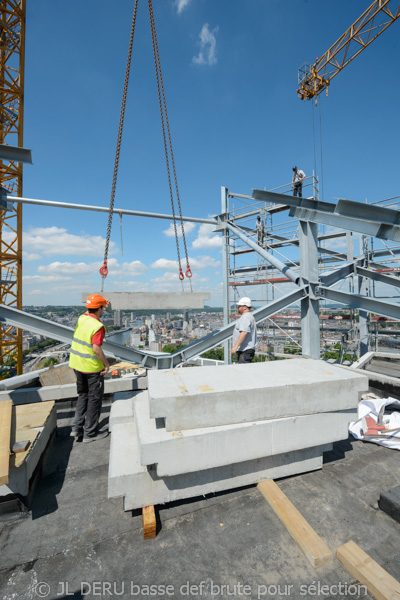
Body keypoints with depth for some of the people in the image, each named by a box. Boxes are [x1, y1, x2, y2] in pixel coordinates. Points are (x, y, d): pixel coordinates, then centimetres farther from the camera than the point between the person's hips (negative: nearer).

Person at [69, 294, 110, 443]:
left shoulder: (81, 318, 0)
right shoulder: (98, 326, -24)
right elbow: (96, 349, -27)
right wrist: (106, 364, -16)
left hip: (77, 364, 8)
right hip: (92, 366, -8)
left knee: (83, 395, 25)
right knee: (95, 398, 9)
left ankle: (77, 428, 29)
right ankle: (90, 433, 21)